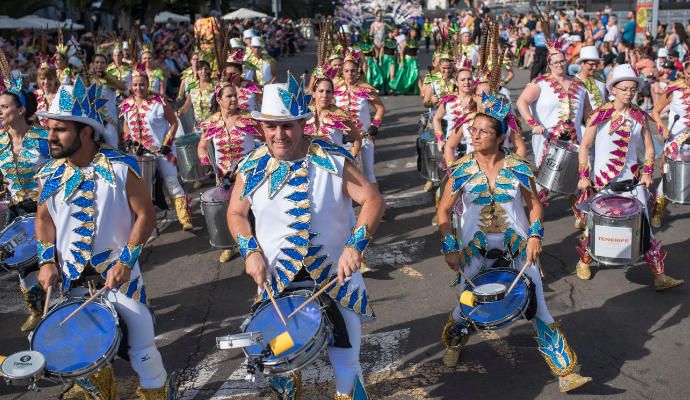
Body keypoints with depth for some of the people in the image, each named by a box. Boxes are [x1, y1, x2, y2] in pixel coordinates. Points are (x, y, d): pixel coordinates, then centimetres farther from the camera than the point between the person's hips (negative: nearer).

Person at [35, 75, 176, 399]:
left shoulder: (120, 168, -17)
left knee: (140, 338, 5)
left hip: (117, 270, -4)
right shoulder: (49, 174, -4)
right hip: (71, 274, 4)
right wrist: (47, 261, -2)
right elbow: (44, 218, 9)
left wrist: (126, 261, -18)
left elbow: (145, 215, -13)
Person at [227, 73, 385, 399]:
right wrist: (250, 250, -9)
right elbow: (236, 213, 7)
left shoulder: (333, 161, -13)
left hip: (335, 280, -2)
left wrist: (355, 244, -25)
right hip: (276, 284, 3)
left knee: (345, 365, 4)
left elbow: (373, 200, -12)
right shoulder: (252, 168, -5)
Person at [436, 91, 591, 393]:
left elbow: (534, 205, 5)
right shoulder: (462, 170, -7)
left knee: (537, 306, 1)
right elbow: (444, 211, -1)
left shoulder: (518, 167, -6)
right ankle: (453, 345, 43)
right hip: (476, 248, 0)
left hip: (517, 244, 0)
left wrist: (535, 236, -10)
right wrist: (449, 247, -8)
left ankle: (566, 371, 11)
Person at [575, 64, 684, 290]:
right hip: (602, 180, -2)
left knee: (643, 225, 1)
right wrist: (584, 175, -9)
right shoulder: (600, 115, -6)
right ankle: (584, 262, 32)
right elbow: (585, 146, -4)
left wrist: (647, 172, -3)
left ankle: (659, 276, 5)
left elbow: (649, 148, 11)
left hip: (632, 180, 3)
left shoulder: (640, 117, 3)